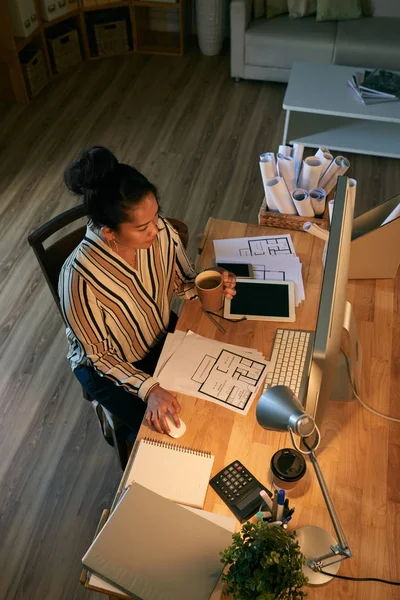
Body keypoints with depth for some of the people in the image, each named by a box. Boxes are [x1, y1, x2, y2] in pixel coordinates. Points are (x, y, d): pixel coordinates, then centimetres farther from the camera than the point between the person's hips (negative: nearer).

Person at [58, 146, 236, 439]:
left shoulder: (161, 231, -24)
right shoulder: (80, 276, -36)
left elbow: (183, 281, -3)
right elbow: (98, 354, -22)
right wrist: (148, 388, -32)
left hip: (164, 335, 5)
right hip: (109, 366, -4)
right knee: (172, 428, -6)